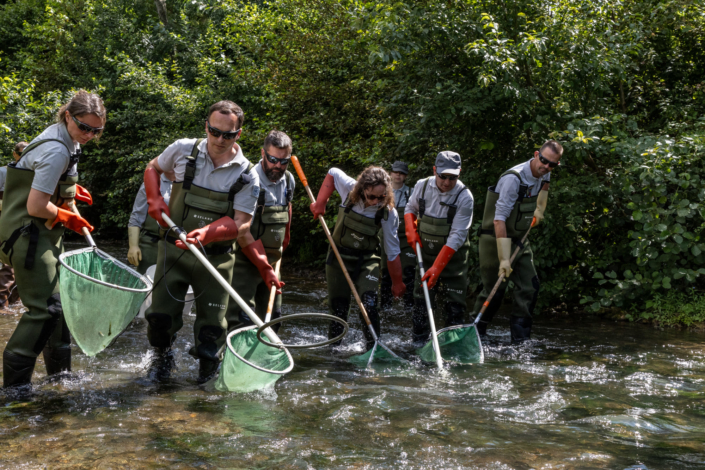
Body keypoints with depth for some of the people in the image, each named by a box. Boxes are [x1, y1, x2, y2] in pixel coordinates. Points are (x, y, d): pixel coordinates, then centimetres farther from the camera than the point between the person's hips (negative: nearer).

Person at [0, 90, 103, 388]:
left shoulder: (63, 139, 9)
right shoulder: (57, 151, -23)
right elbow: (36, 207, -26)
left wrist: (72, 190, 13)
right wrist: (67, 218, -10)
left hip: (44, 236, 11)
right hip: (29, 236, -11)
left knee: (59, 301, 16)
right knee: (44, 309, -12)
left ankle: (60, 373, 29)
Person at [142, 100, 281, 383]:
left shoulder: (247, 176, -8)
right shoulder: (184, 150, -3)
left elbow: (240, 223, -12)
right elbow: (153, 168, 17)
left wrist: (205, 233, -28)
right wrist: (155, 200, -1)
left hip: (215, 257, -1)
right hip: (173, 250, 1)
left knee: (212, 322, 5)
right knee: (160, 313, 4)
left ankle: (208, 372, 28)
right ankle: (162, 359, 33)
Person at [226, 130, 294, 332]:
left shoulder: (288, 181, 5)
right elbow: (242, 232, -21)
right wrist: (264, 267, -23)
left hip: (272, 261, 7)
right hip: (245, 261, -7)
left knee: (272, 318, 10)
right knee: (242, 322, -13)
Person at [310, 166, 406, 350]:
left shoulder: (388, 213, -20)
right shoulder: (350, 190, -18)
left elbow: (392, 252, -13)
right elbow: (332, 173, 4)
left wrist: (397, 282, -7)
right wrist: (320, 203, -3)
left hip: (367, 260, -1)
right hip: (339, 257, 1)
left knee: (369, 303, -20)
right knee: (338, 307, 7)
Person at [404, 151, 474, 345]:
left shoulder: (464, 197, -19)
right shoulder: (422, 186, -7)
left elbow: (457, 237, -21)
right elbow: (410, 209, 15)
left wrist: (437, 267, -26)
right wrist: (411, 231, -5)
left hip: (454, 256, -3)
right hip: (426, 252, 3)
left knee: (455, 301, -3)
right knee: (421, 297, 2)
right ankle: (419, 341, 12)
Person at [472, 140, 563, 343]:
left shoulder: (544, 175, -1)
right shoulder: (513, 178, -26)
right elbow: (499, 220, -29)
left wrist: (539, 209, 29)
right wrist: (504, 258, -31)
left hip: (519, 239, 8)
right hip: (495, 238, -7)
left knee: (530, 286, -2)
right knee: (494, 290, -4)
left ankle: (521, 338, 3)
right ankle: (476, 332, 16)